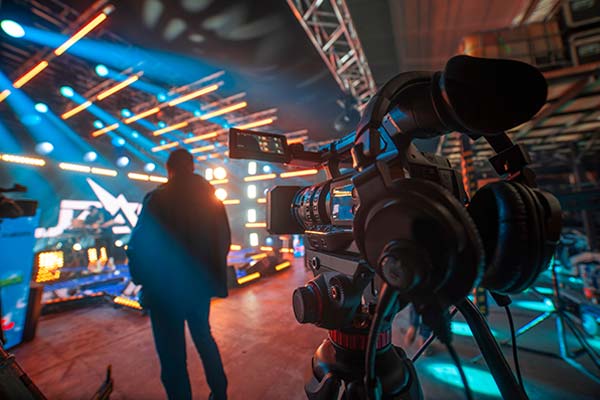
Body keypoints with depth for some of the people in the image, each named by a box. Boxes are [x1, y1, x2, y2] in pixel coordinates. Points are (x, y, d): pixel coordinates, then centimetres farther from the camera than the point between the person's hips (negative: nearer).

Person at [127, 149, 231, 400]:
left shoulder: (157, 199, -14)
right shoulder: (211, 198, 0)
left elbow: (138, 243, -13)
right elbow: (224, 240, 3)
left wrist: (139, 277, 5)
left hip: (166, 288, -5)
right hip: (202, 285, 5)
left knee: (172, 353, 13)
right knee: (204, 338, 25)